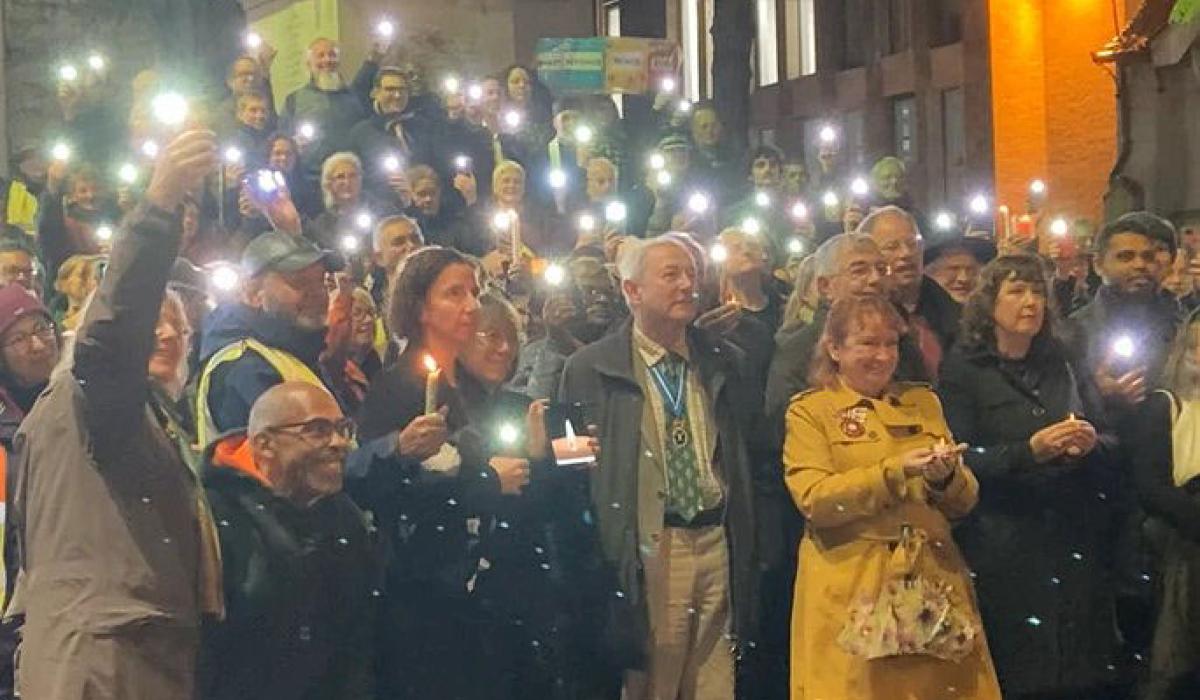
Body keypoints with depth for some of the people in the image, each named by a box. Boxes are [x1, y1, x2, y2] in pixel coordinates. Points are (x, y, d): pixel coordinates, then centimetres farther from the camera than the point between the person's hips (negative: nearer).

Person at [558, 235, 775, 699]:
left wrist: (758, 549, 11)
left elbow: (753, 458, 17)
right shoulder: (589, 370, 0)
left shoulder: (726, 363, 13)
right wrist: (591, 566, -4)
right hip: (646, 552, -3)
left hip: (720, 547, 4)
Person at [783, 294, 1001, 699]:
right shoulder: (810, 410, 3)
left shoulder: (924, 402, 16)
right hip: (851, 586, -4)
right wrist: (895, 472, -20)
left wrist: (946, 476, -11)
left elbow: (963, 502, 11)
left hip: (932, 580, 4)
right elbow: (814, 499, -12)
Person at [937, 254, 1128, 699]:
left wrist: (1091, 444, -8)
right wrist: (1028, 451, -21)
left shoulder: (1062, 365, 15)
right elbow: (960, 460, -8)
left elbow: (1110, 443, 14)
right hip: (1003, 550, -4)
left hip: (1074, 544, 4)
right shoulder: (963, 370, 1)